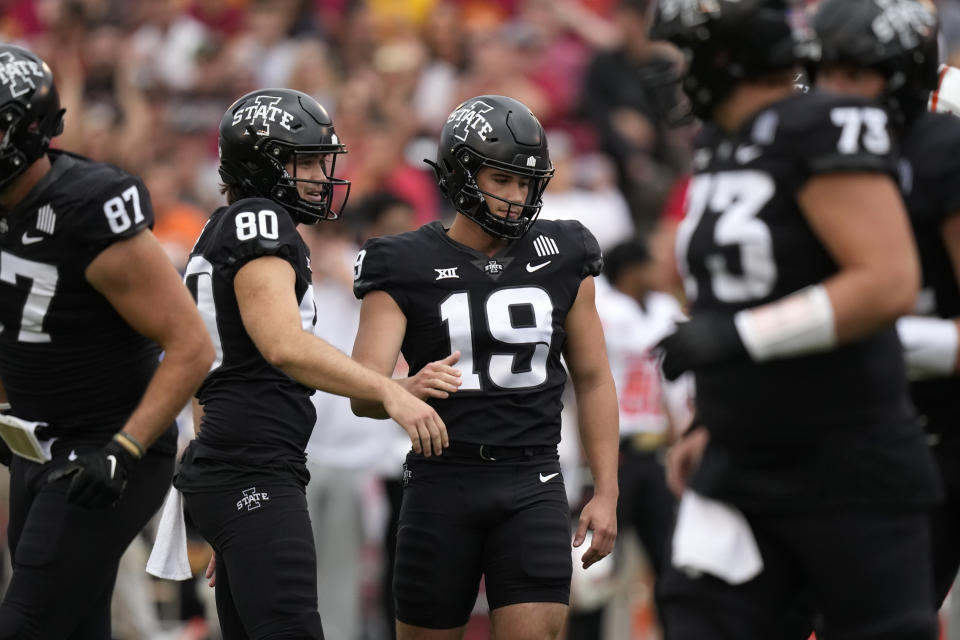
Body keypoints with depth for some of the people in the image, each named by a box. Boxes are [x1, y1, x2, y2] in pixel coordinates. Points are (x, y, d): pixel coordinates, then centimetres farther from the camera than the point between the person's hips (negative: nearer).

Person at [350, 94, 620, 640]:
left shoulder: (562, 260, 7)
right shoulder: (408, 269, -2)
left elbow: (593, 380, 13)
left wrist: (607, 494, 7)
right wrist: (409, 390, -34)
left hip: (533, 486, 1)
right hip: (443, 483, -1)